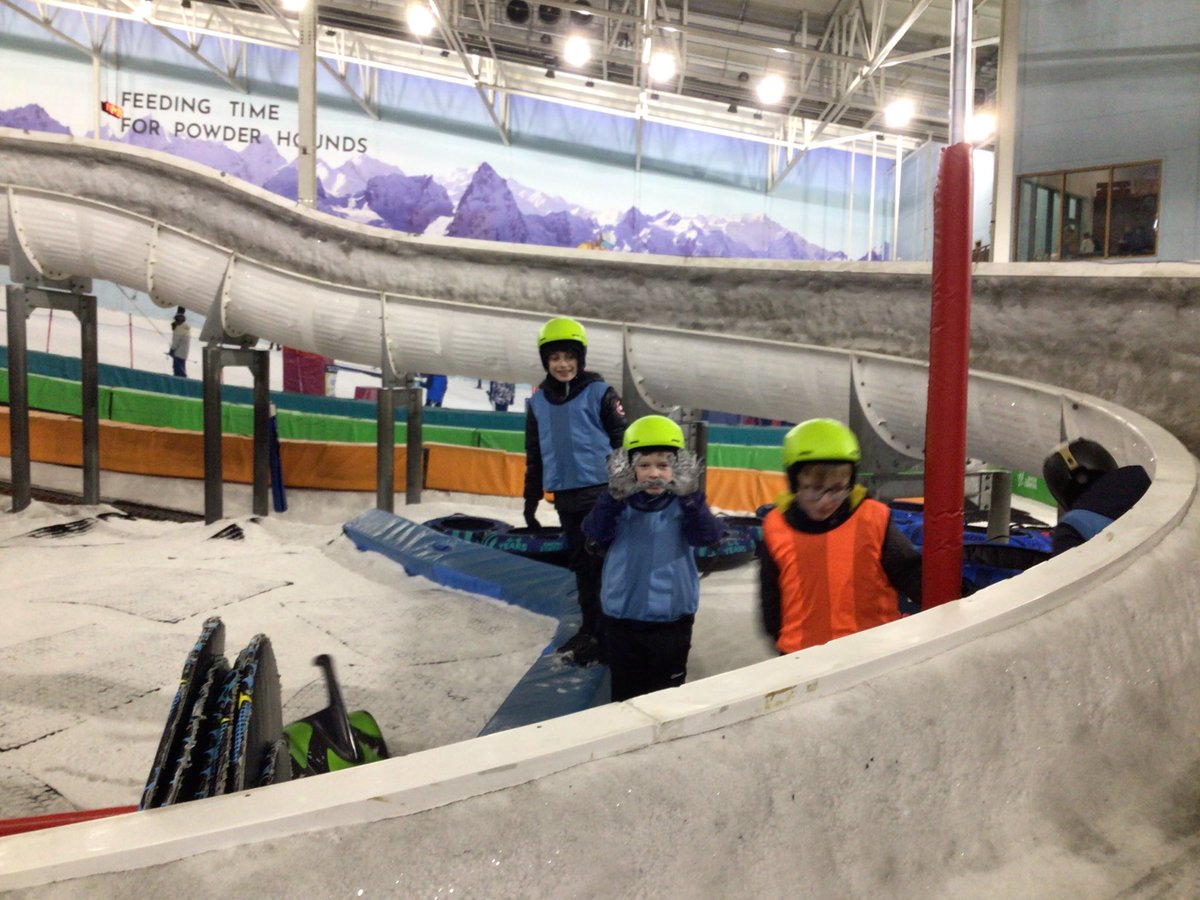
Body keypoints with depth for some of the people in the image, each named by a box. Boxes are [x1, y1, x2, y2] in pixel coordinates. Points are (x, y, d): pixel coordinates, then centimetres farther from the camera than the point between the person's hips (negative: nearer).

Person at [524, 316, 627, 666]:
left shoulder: (600, 394, -5)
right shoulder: (538, 402, 9)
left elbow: (623, 442, -3)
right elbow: (534, 455, 16)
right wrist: (531, 499, 16)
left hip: (602, 492, -5)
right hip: (566, 498, 5)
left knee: (603, 564, 0)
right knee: (581, 565, 13)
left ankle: (604, 635, 7)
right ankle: (589, 629, 25)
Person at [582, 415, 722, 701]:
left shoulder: (684, 503, -6)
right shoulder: (621, 502, -4)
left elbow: (707, 536, -20)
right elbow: (595, 534, -17)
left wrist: (689, 496, -33)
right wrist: (615, 496, -30)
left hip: (671, 619, -1)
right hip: (621, 616, 1)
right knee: (625, 691, 17)